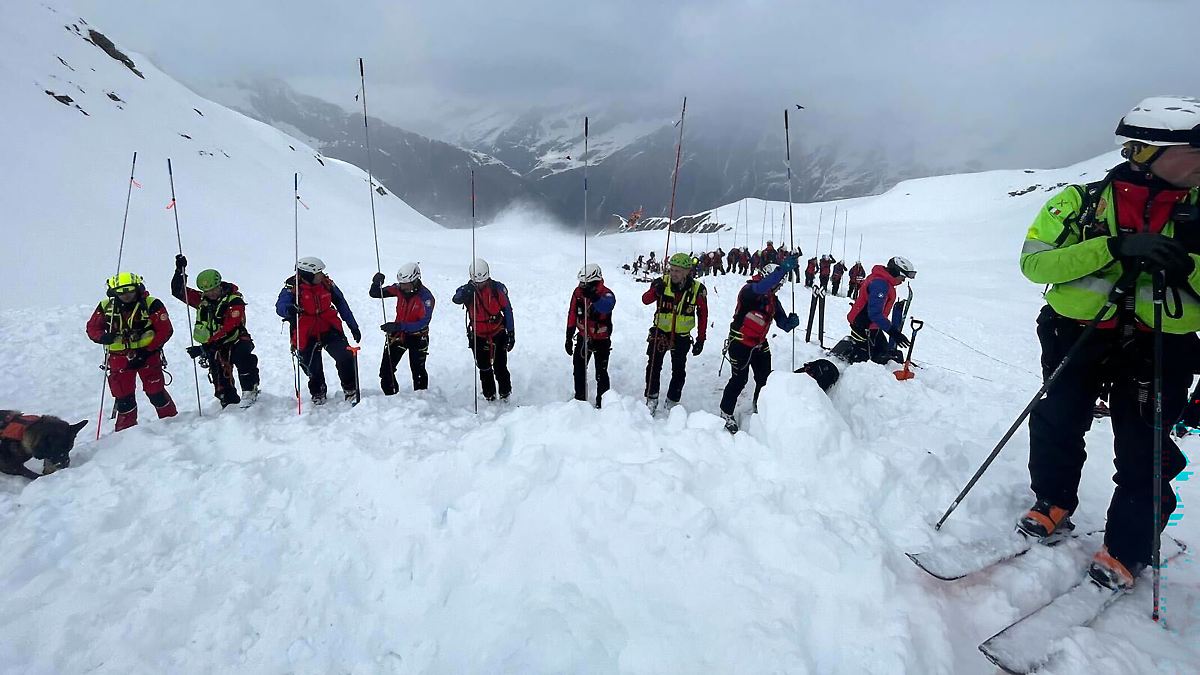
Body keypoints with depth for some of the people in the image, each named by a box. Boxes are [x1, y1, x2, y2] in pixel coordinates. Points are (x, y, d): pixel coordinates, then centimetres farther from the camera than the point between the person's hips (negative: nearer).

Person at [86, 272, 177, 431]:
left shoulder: (152, 305, -10)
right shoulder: (106, 307, 1)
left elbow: (165, 330, -10)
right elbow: (92, 327, 11)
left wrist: (147, 351, -16)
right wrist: (102, 337, -14)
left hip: (147, 355, -3)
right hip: (119, 357, 3)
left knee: (155, 393, -2)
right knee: (123, 397, 7)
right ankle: (126, 430, 22)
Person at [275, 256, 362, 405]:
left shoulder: (326, 283, -4)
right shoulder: (292, 288, -13)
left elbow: (341, 304, 7)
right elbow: (280, 307, -27)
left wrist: (353, 327, 10)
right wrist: (289, 310, -53)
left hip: (330, 330, 2)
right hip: (307, 336, -2)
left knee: (345, 357, -17)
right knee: (313, 370, 10)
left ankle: (350, 390, 3)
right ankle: (318, 393, 40)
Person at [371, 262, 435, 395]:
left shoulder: (426, 296, -22)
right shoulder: (399, 289, -8)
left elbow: (423, 322, -29)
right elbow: (374, 294, -1)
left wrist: (398, 326, -36)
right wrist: (376, 283, -24)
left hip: (417, 336, -4)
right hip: (397, 333, 4)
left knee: (418, 371, -1)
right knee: (386, 369, 4)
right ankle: (391, 396, 23)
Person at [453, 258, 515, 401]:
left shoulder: (497, 288, -10)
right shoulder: (467, 290, -9)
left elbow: (507, 310, -2)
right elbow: (456, 299, -31)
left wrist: (511, 333, -2)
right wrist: (467, 291, -53)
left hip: (498, 333, -1)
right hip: (478, 336, 2)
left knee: (500, 367, 0)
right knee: (484, 368, 10)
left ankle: (505, 395, 17)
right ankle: (490, 396, 24)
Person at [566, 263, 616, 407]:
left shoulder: (606, 294, -21)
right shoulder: (578, 292, -7)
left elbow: (607, 306, -46)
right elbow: (572, 315, 2)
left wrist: (593, 297, -63)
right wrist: (569, 337, 4)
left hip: (601, 340, -5)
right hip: (583, 337, 5)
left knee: (601, 373, 2)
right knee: (579, 370, 13)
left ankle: (602, 401, 16)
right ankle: (579, 398, 30)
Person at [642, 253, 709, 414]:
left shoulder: (698, 289, -12)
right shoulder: (662, 282, -13)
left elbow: (703, 315, -2)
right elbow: (645, 300, -19)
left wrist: (701, 339, -2)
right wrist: (655, 291, -40)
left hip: (682, 336, 1)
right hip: (660, 332, 0)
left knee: (679, 371, 10)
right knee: (654, 366, 4)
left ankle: (672, 402, 28)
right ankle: (651, 398, 22)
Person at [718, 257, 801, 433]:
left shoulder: (773, 300, 5)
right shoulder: (749, 290, -18)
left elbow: (783, 323, 1)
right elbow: (761, 288, -43)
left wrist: (792, 322, -24)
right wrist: (784, 268, -50)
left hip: (760, 344, 7)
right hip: (740, 343, -7)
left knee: (765, 379, 12)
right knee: (739, 380, -4)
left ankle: (760, 408, 35)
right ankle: (726, 413, 14)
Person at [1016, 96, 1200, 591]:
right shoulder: (1082, 202, -4)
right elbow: (1034, 261, -15)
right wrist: (1116, 247, -25)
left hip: (1160, 347, 2)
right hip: (1078, 333, -1)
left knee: (1144, 454, 3)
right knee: (1057, 425, 5)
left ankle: (1124, 554, 19)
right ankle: (1052, 507, 30)